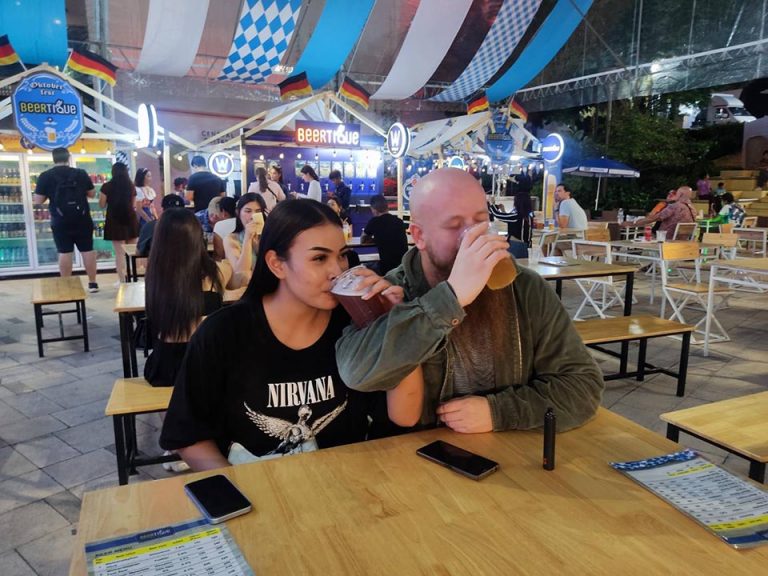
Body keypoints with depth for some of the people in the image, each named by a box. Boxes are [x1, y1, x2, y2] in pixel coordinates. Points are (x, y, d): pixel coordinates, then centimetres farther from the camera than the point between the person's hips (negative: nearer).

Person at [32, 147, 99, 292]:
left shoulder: (45, 176, -4)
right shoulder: (81, 173, 0)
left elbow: (38, 200, -3)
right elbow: (92, 194, 9)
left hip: (60, 221, -1)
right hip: (82, 219, 1)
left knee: (64, 252, 3)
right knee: (88, 250, 7)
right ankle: (93, 283, 10)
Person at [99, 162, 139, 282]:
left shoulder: (107, 186, -7)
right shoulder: (131, 186, 3)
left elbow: (102, 205, 2)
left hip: (115, 221, -3)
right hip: (131, 220, 3)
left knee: (120, 253, -1)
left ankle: (122, 280, 1)